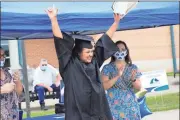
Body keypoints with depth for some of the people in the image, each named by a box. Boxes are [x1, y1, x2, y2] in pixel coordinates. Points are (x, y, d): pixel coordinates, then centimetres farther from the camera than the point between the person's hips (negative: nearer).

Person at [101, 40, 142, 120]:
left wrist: (133, 79, -14)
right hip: (114, 107, -2)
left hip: (130, 107, 2)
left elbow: (139, 88, 7)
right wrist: (117, 76, -21)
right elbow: (104, 86, -9)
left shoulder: (133, 68, 8)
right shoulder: (107, 68, 2)